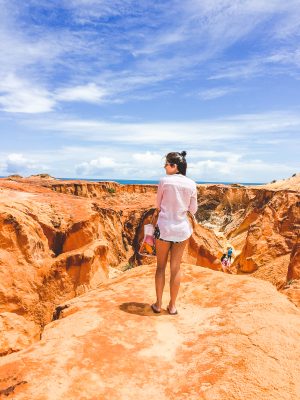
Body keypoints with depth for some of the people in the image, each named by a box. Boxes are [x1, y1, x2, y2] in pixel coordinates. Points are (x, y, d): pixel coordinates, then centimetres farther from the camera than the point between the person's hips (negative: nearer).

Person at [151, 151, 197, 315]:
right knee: (176, 268, 13)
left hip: (164, 228, -2)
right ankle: (172, 305, 23)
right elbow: (193, 210, 5)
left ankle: (158, 304, 22)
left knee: (161, 266, 13)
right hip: (182, 229, 3)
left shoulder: (164, 181, -10)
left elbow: (158, 205, 2)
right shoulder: (191, 184, -2)